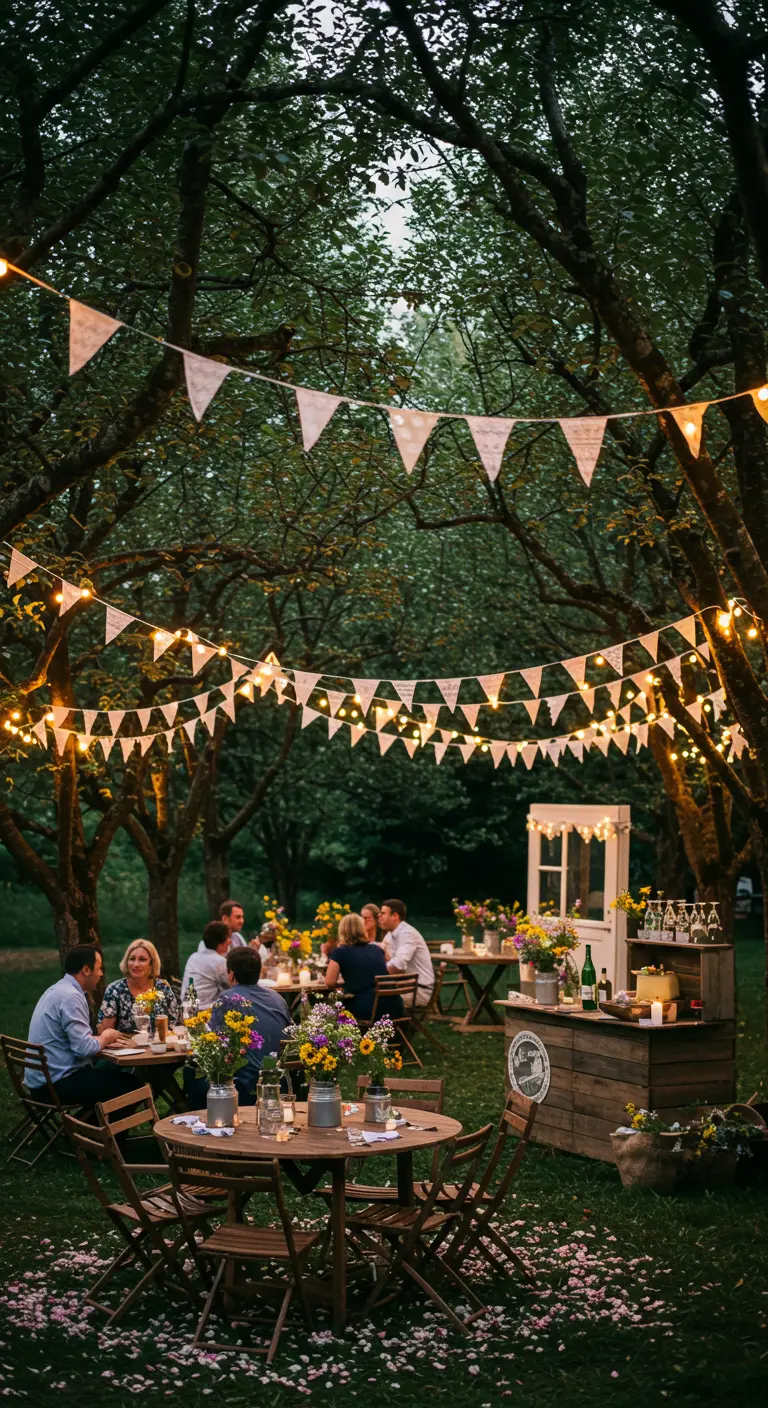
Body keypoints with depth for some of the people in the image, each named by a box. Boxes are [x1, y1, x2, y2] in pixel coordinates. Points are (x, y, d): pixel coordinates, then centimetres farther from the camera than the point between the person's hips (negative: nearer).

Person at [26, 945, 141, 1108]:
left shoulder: (59, 990, 12)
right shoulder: (71, 997, -19)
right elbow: (84, 1048, -23)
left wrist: (104, 1040, 6)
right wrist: (105, 1038, -4)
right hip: (57, 1085, -10)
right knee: (133, 1084, -7)